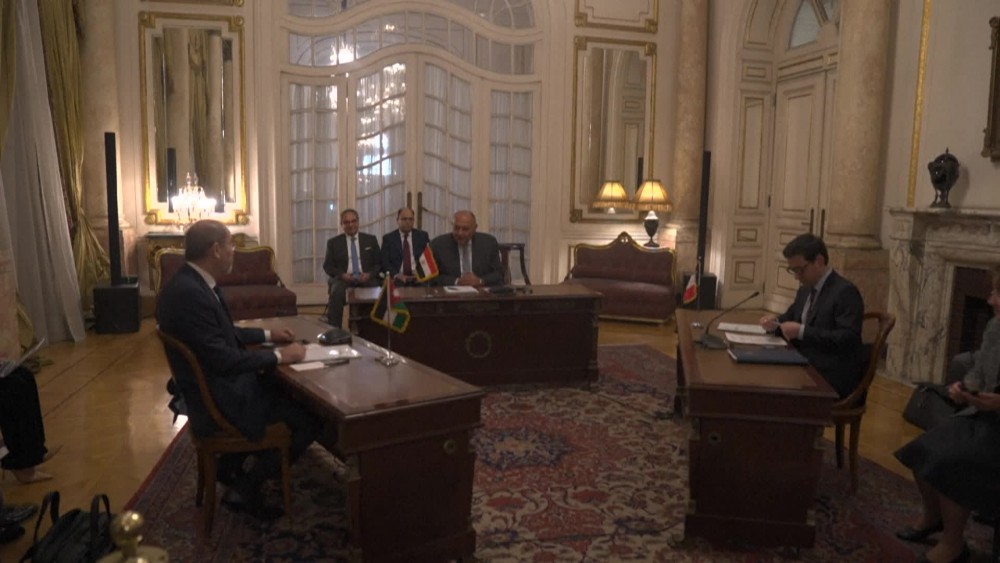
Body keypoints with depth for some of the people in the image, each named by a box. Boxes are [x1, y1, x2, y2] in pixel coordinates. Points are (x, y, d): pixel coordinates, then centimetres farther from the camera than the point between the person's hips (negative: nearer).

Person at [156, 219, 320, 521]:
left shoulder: (194, 283, 4)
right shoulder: (187, 293, -28)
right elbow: (223, 359, -27)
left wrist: (268, 335, 17)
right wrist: (279, 356, -17)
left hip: (218, 385, 11)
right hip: (217, 401, -10)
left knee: (289, 392, 23)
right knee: (310, 419, -9)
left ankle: (231, 465, 24)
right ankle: (244, 488, 5)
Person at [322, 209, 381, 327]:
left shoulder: (370, 240, 14)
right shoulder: (333, 242, 12)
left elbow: (379, 263, 12)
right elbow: (327, 266, 8)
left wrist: (370, 274, -9)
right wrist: (342, 275, -11)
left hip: (366, 278, 1)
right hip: (343, 278, -1)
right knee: (336, 292, -35)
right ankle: (334, 327, -30)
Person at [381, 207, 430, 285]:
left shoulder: (422, 236, 12)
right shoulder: (388, 238, 9)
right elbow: (385, 262, 3)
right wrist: (396, 275, -15)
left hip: (418, 279, 0)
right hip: (398, 279, 0)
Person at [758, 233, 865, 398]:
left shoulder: (846, 292, -13)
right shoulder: (806, 289, 12)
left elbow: (848, 339, -22)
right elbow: (792, 317, 26)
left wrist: (802, 331, -26)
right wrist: (776, 322, 2)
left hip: (834, 379, -8)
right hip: (806, 368, 8)